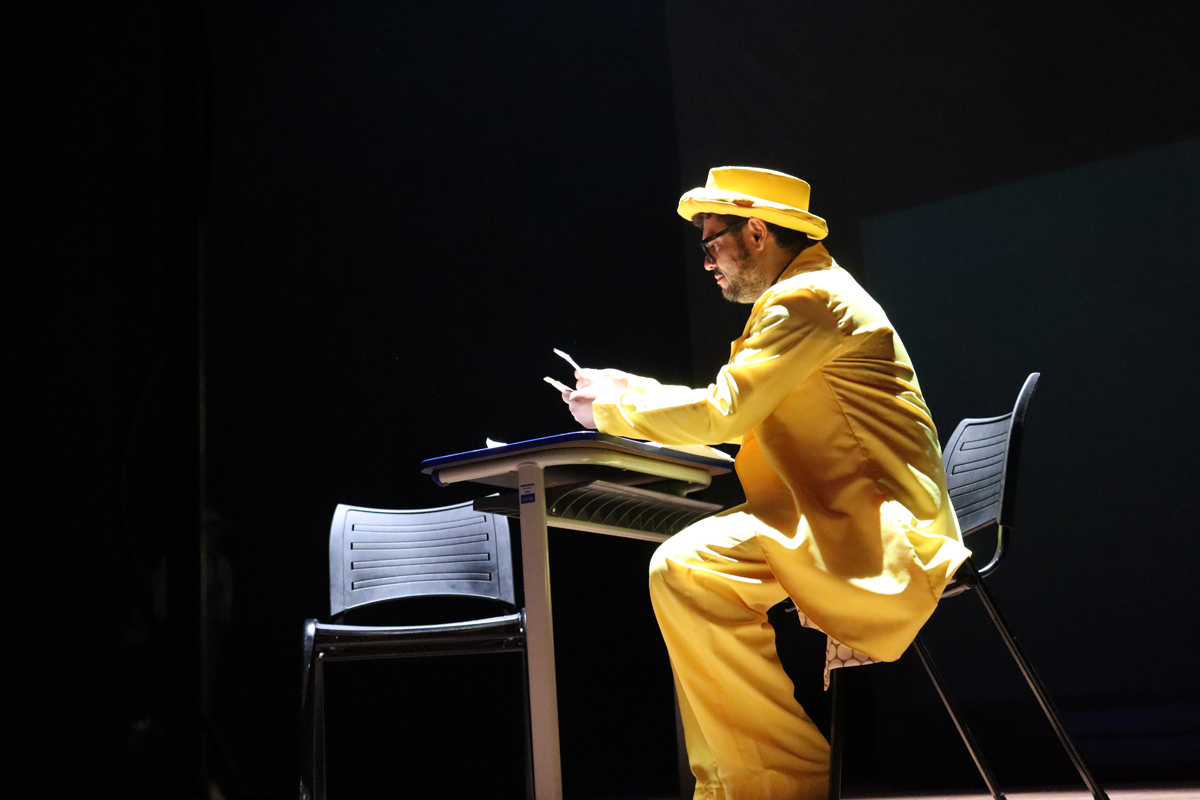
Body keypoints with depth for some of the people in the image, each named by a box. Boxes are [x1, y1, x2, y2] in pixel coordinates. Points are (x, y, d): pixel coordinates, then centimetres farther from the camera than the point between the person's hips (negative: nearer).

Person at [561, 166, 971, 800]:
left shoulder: (808, 298, -11)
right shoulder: (807, 293, 23)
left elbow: (719, 414, -17)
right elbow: (737, 416, 26)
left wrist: (609, 409, -3)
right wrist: (636, 392, 18)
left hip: (881, 534, -11)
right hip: (855, 519, 11)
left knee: (684, 569, -25)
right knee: (680, 568, 11)